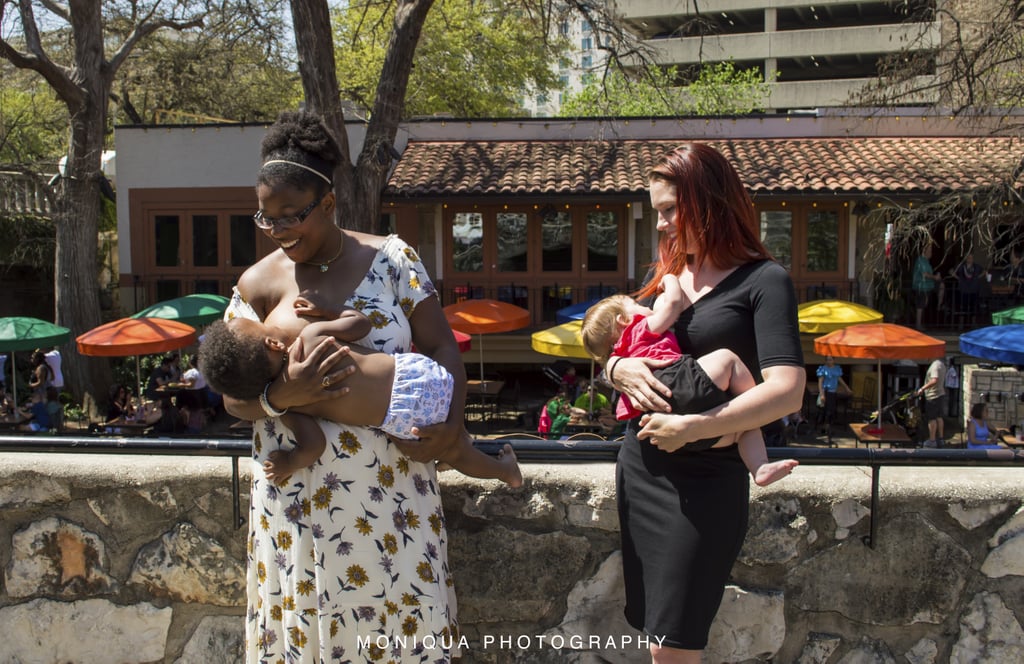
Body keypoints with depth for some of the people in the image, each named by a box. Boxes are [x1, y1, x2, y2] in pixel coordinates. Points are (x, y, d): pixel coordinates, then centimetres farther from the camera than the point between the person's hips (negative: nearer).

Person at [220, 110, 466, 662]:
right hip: (300, 488, 1)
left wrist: (451, 420, -16)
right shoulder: (258, 284, 1)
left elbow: (442, 347, 1)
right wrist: (282, 395, -20)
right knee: (303, 619, 8)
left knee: (414, 611, 6)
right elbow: (235, 399, 2)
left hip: (393, 480, 0)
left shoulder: (389, 259, -1)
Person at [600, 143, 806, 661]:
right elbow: (609, 351, 15)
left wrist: (692, 427, -25)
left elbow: (787, 390, -19)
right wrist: (618, 369, -8)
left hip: (705, 480, -6)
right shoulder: (664, 274, 11)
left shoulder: (763, 281, -8)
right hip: (638, 464, 6)